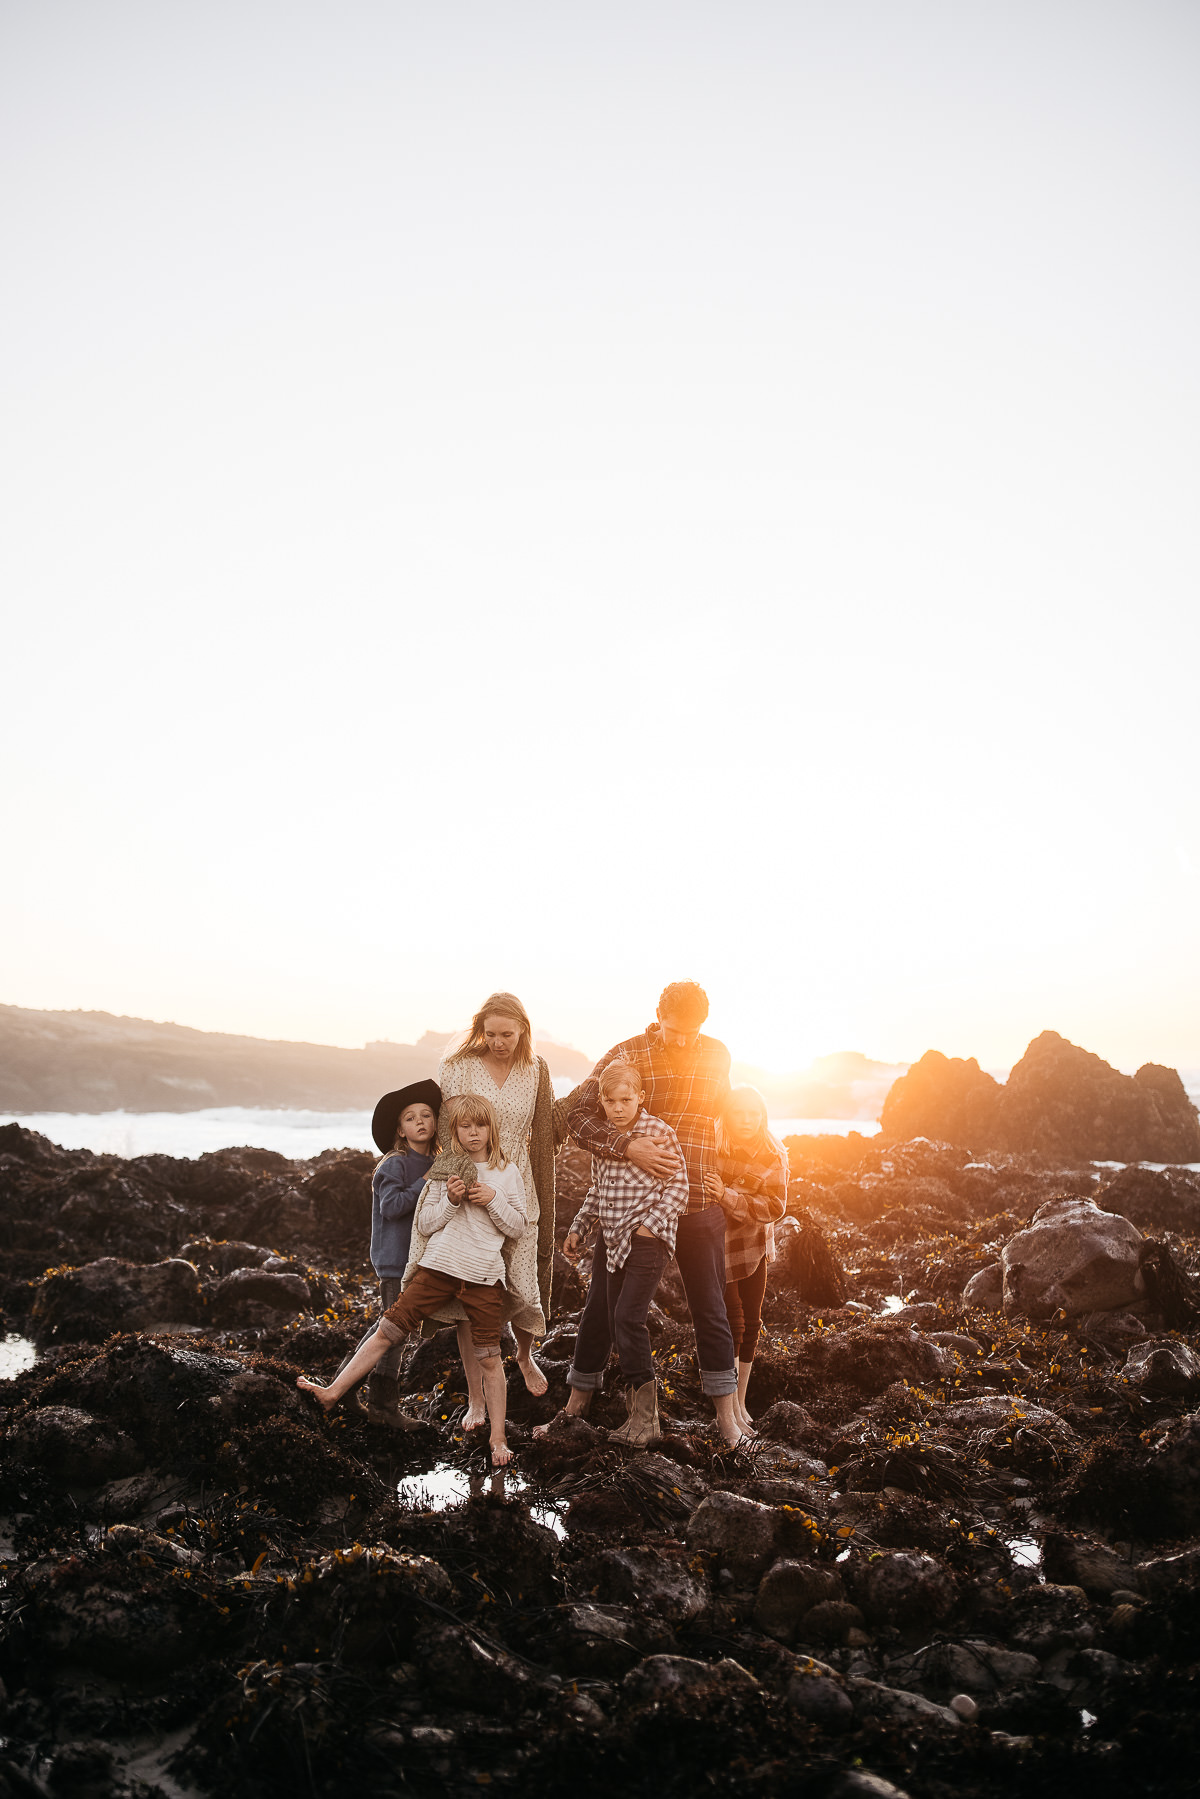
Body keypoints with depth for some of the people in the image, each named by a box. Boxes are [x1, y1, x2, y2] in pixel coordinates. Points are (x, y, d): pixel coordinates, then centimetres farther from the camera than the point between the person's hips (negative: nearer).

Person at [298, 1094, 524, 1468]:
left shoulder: (508, 1172, 5)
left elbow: (517, 1227, 5)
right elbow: (424, 1224, 5)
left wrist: (492, 1200, -11)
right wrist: (451, 1201, -12)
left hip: (484, 1275, -1)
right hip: (439, 1265, 1)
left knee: (489, 1357, 1)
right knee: (389, 1328, 0)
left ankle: (498, 1439, 13)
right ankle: (332, 1392, 11)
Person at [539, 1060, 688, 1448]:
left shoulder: (659, 1132, -11)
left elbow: (678, 1186, -9)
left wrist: (652, 1224, -17)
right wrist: (579, 1228, 18)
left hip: (646, 1240, -7)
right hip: (609, 1240, 7)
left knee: (627, 1318, -14)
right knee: (596, 1316, 12)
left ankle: (645, 1416, -4)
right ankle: (574, 1408, 23)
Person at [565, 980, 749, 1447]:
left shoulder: (717, 1056, 3)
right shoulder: (626, 1055, -8)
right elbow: (577, 1112, -14)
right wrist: (627, 1146, -26)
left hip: (698, 1205, 2)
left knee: (711, 1311, 5)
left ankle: (726, 1416, 15)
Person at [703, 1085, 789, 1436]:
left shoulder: (772, 1157, -8)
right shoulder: (711, 1148, -15)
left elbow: (774, 1206, -18)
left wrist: (728, 1197, -31)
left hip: (754, 1247, 4)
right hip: (718, 1245, -4)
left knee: (751, 1322, 9)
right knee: (733, 1319, -10)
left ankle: (741, 1400, 25)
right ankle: (729, 1407, 3)